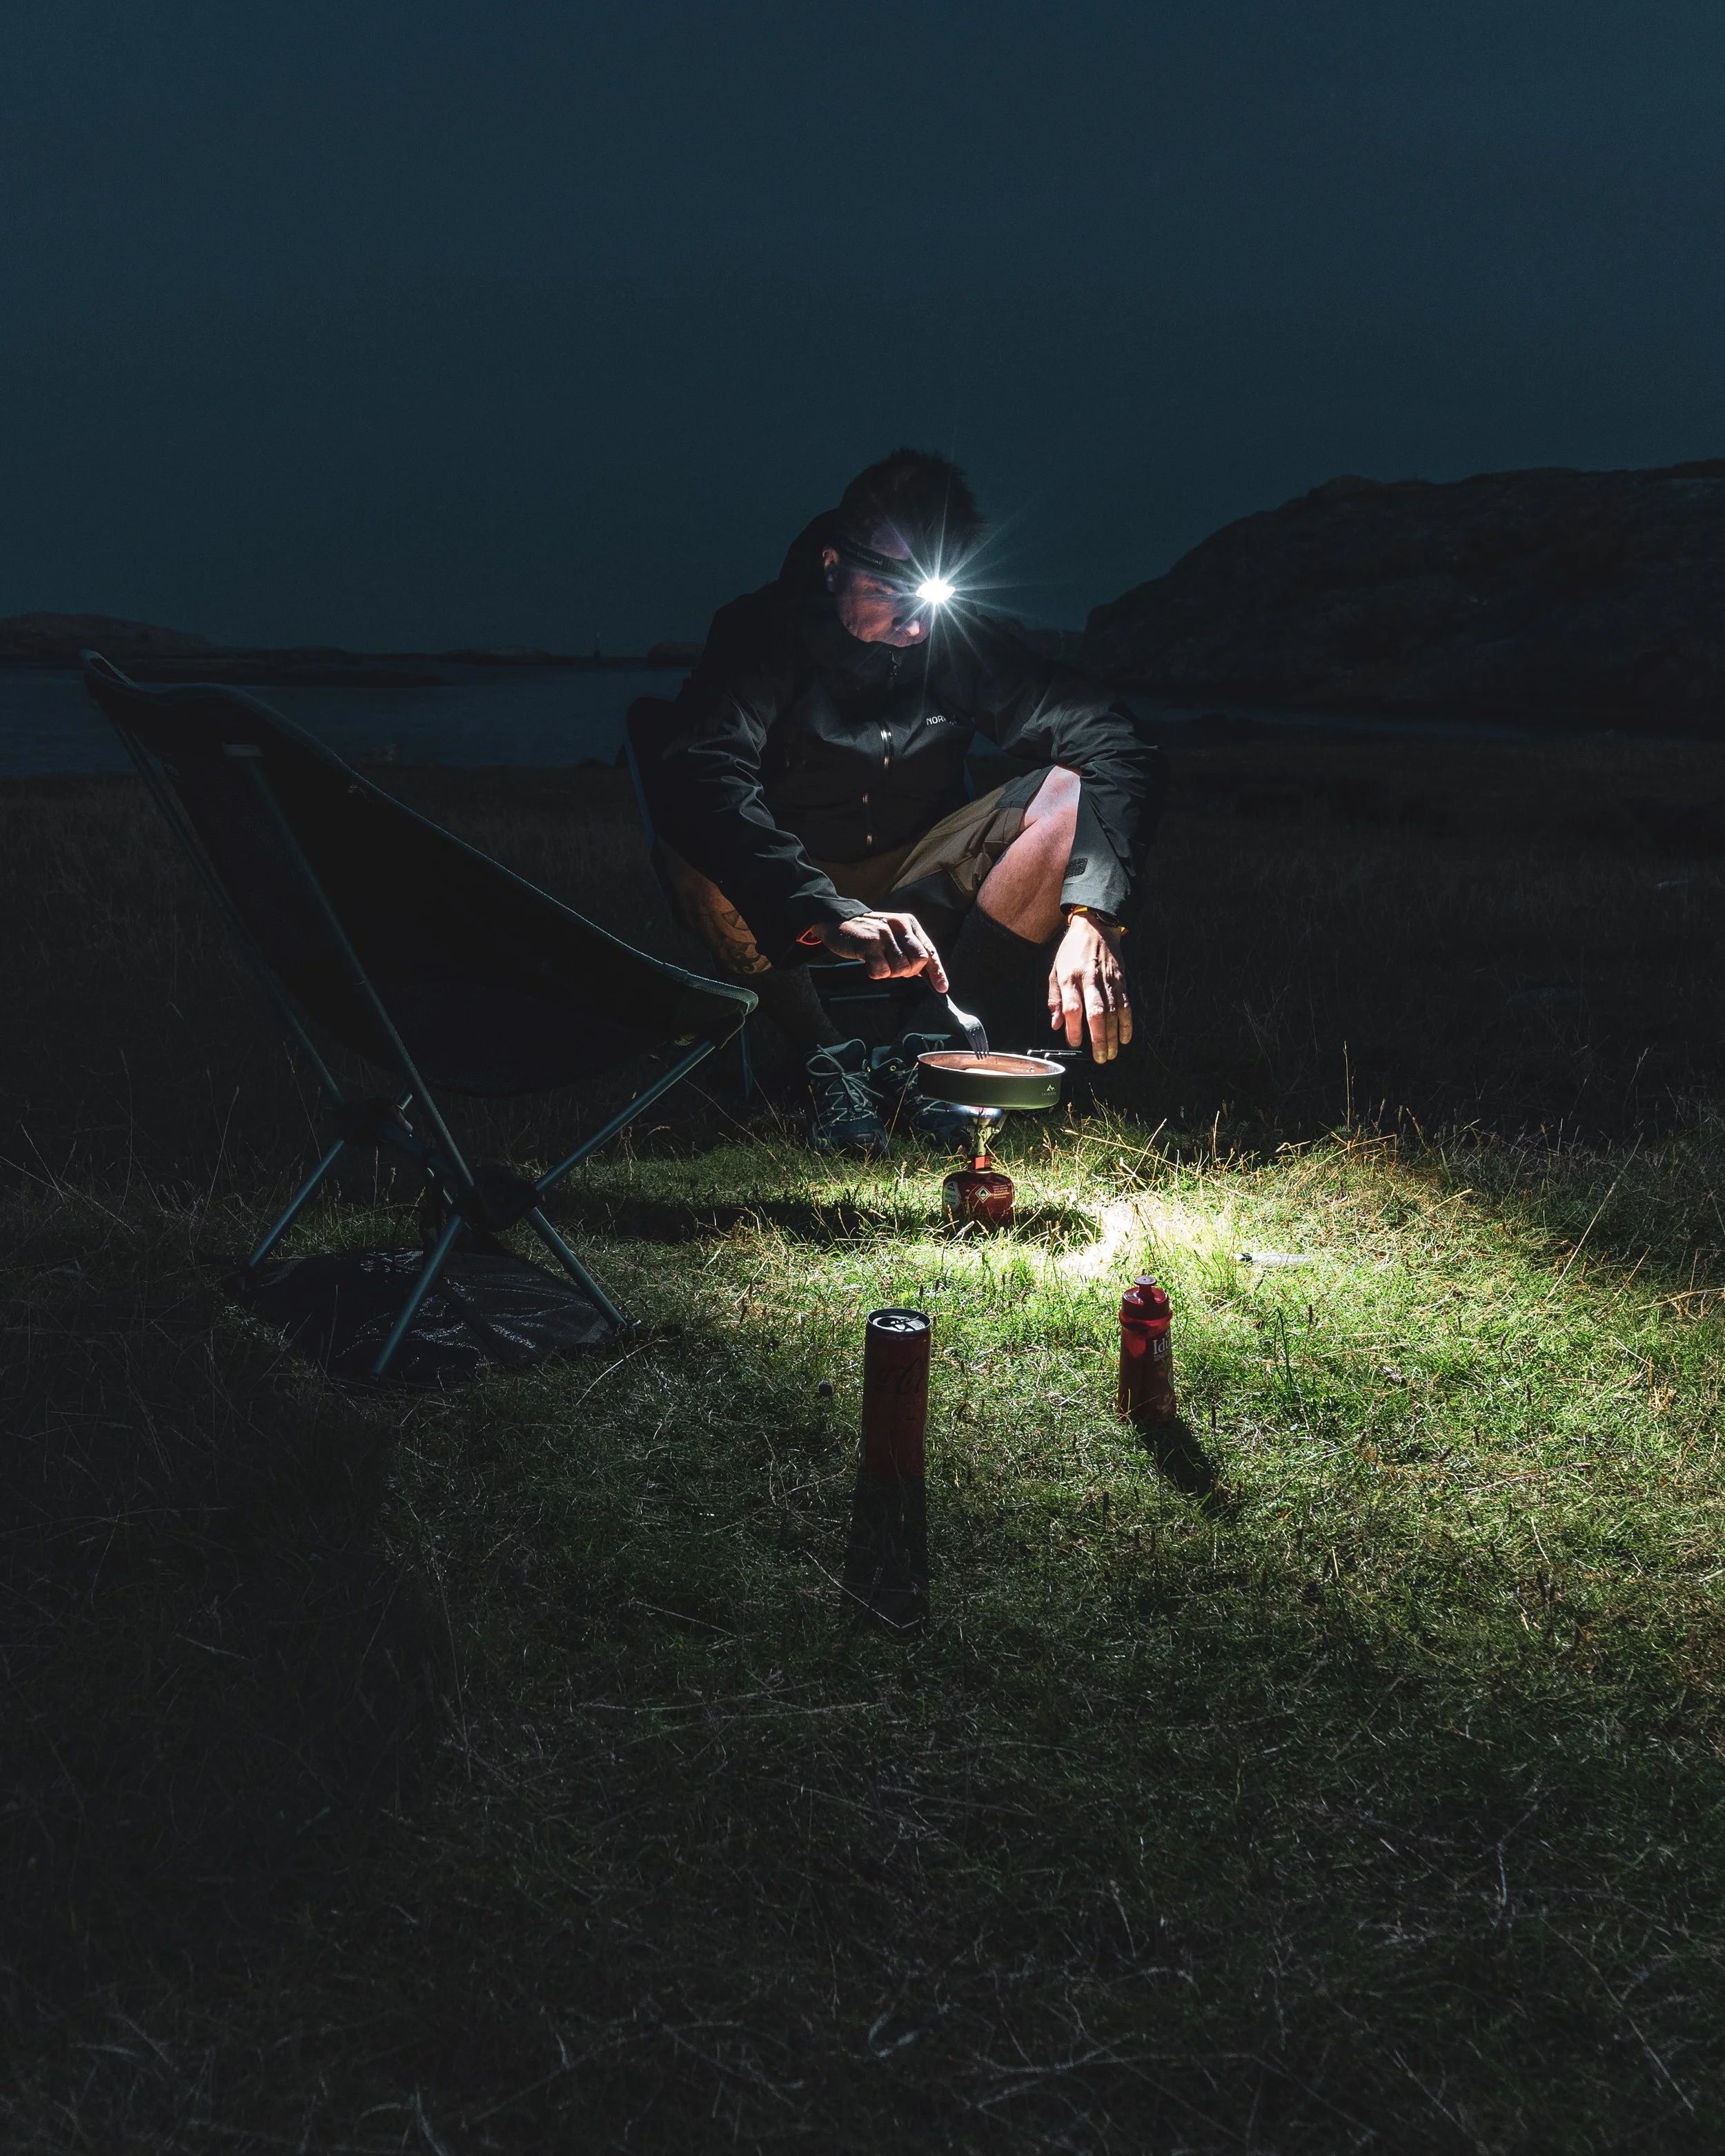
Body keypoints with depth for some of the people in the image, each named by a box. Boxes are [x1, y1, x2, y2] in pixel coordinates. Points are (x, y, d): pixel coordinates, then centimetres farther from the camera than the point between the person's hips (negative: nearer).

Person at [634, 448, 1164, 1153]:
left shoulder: (967, 641, -12)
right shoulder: (763, 632, -20)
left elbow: (1117, 747, -20)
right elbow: (700, 777, -38)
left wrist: (1090, 916, -37)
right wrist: (829, 914, -54)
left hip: (919, 900, 3)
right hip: (780, 911, -2)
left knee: (1071, 792, -19)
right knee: (693, 846, -34)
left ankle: (927, 1058, -17)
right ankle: (829, 1059, -14)